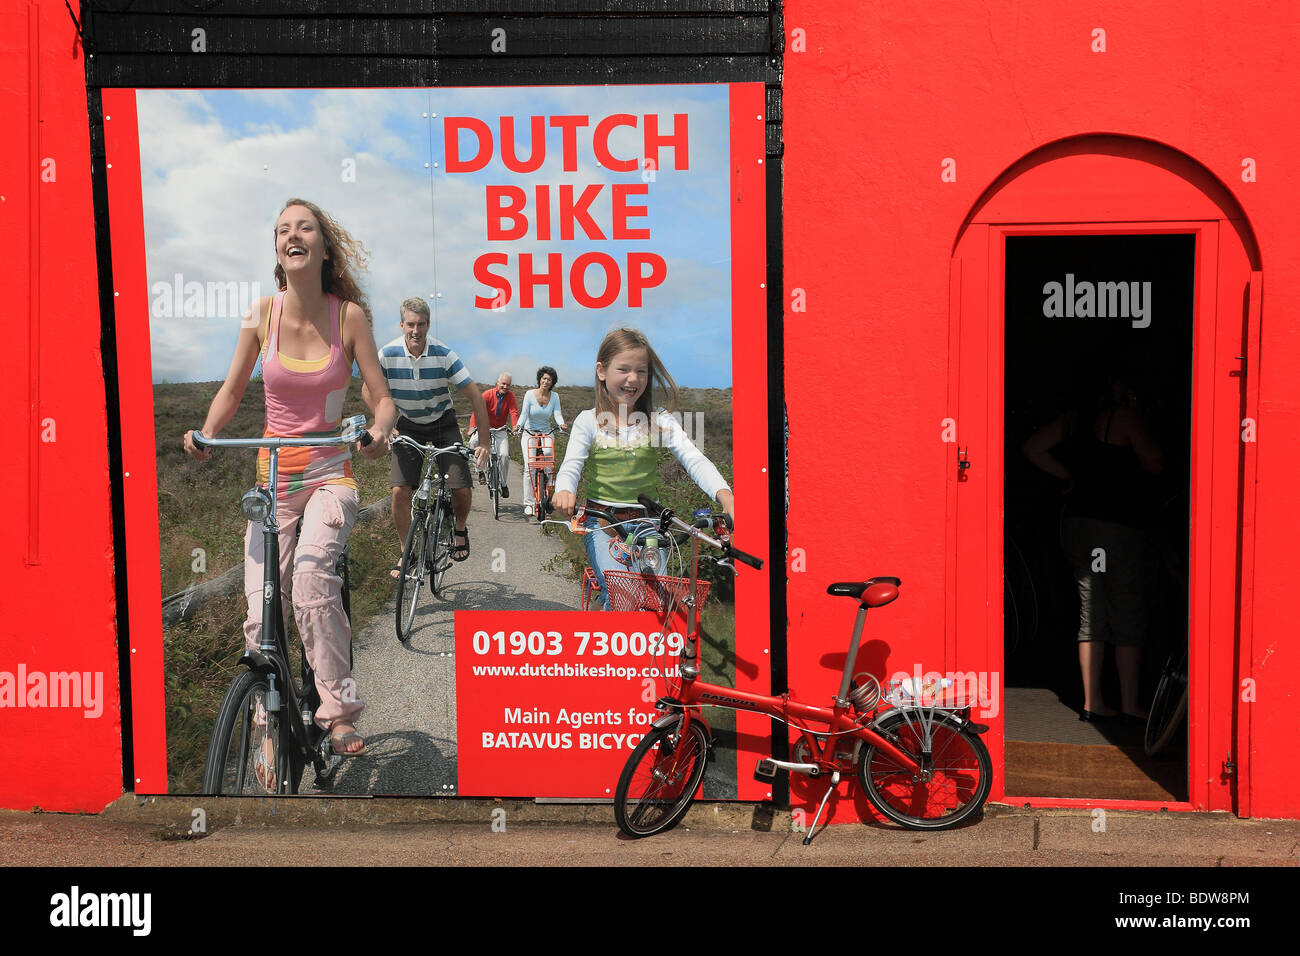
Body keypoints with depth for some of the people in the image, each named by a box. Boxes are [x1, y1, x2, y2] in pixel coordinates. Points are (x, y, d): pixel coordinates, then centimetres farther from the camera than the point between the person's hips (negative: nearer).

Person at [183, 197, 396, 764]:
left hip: (330, 471, -2)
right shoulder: (263, 313, -1)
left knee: (311, 575, -29)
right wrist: (207, 432, -12)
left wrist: (378, 431, -27)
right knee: (261, 612, -4)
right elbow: (232, 391, 7)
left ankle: (340, 712, -17)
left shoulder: (349, 314, -6)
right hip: (273, 471, 2)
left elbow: (382, 398, -5)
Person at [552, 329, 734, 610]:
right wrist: (564, 491, -37)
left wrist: (725, 496, -31)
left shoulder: (659, 421, 0)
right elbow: (571, 465, -11)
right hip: (602, 523, -1)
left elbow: (694, 460, -12)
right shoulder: (589, 421, 1)